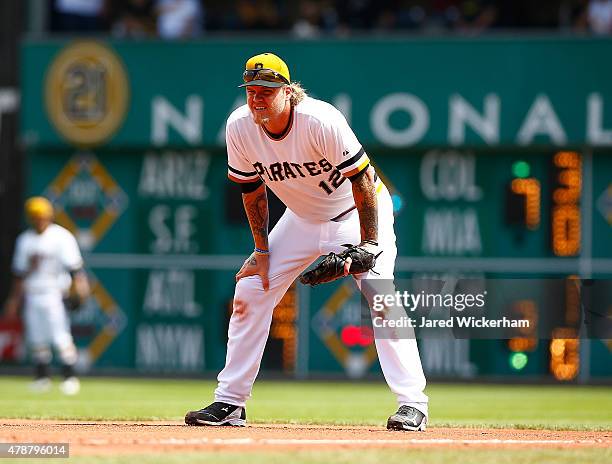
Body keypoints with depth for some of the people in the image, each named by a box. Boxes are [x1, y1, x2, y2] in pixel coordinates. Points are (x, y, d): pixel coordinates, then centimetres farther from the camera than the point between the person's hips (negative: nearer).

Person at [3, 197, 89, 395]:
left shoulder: (61, 237, -5)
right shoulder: (25, 240, 13)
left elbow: (74, 266, -11)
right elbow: (19, 272, 19)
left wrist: (79, 285, -26)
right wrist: (14, 299, 19)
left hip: (54, 295, -6)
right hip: (31, 295, 6)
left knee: (61, 337, -12)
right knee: (36, 339, 6)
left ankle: (70, 377, -8)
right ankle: (42, 378, 16)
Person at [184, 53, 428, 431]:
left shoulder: (321, 121, -32)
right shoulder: (240, 127, -17)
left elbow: (362, 180, -26)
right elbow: (252, 190, -1)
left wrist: (367, 246, -27)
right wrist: (262, 250, -2)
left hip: (357, 212, -5)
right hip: (302, 219, 5)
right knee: (250, 291, -2)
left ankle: (413, 403, -20)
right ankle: (230, 403, 6)